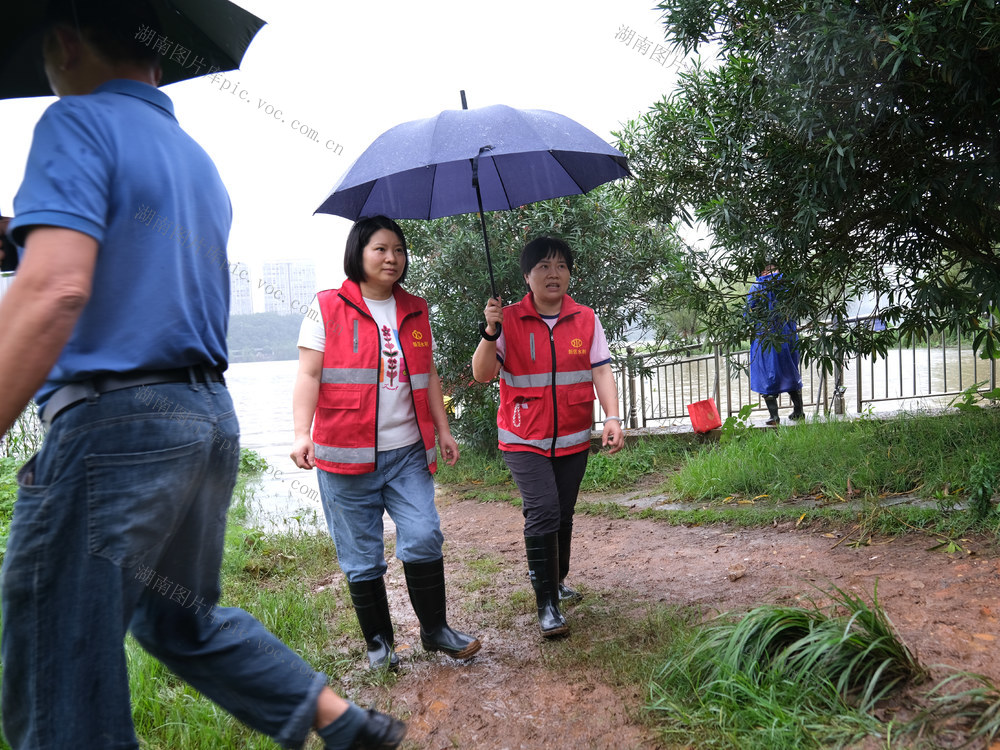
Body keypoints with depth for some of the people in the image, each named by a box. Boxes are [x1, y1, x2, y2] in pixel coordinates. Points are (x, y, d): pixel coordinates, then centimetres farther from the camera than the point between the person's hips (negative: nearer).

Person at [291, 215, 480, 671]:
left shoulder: (415, 311, 13)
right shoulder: (327, 308, 0)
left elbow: (428, 376, 17)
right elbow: (309, 375, -5)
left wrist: (442, 429, 14)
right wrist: (302, 432, -16)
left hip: (408, 451, 3)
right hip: (347, 456, -3)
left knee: (424, 538, -5)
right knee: (361, 556, 5)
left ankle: (435, 629, 15)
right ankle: (378, 642, 22)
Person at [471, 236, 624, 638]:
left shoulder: (586, 319, 3)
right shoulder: (509, 320, -5)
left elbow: (601, 370, -1)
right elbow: (482, 374, -10)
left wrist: (612, 417, -13)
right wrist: (491, 332, -25)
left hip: (573, 439, 4)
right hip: (524, 439, -3)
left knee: (563, 514, 15)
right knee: (543, 511, -16)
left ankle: (556, 579, 38)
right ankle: (547, 604, -5)